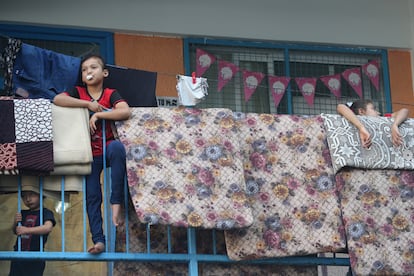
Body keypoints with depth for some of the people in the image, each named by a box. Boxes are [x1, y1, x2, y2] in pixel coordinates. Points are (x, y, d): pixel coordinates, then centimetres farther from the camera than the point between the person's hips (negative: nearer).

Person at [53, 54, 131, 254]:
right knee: (92, 196, -8)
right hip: (90, 153, 2)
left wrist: (98, 114, -19)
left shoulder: (111, 94, 0)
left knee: (116, 146, -38)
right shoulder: (78, 92, 4)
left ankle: (116, 202, -34)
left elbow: (125, 112, -19)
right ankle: (98, 240, -7)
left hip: (108, 148, -2)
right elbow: (57, 99, -17)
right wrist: (88, 104, -19)